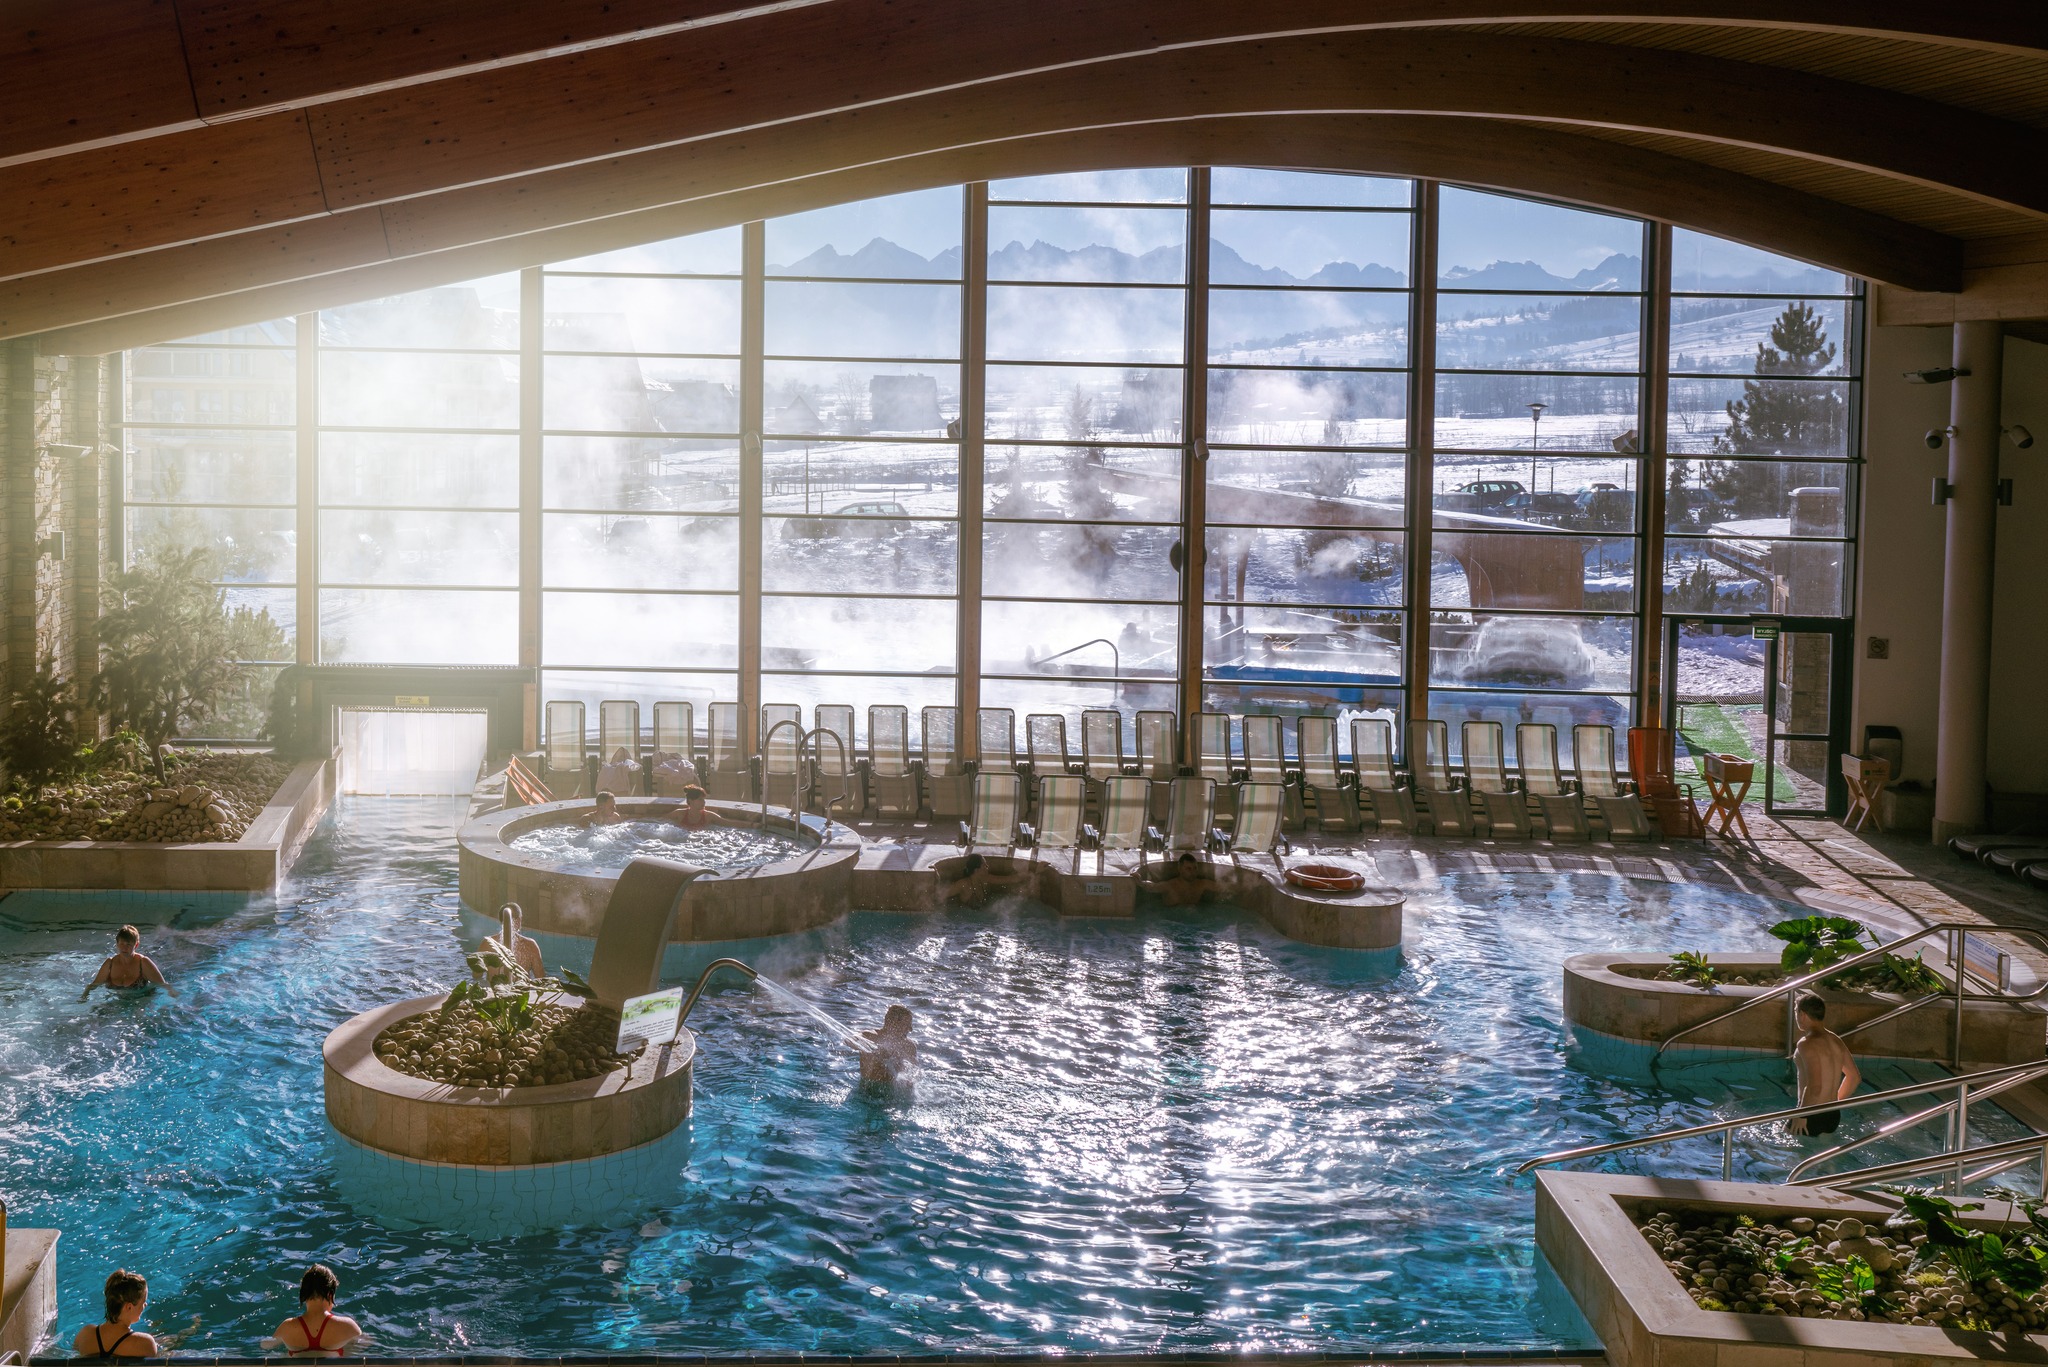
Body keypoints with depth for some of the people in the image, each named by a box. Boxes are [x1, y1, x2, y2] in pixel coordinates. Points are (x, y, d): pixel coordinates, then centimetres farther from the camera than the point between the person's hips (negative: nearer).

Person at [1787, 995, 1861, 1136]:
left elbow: (1815, 1087, -28)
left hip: (1811, 1118, -8)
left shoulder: (1807, 1044, -19)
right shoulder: (1835, 1041, 9)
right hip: (1833, 1116, 8)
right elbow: (1855, 1077, 19)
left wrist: (1802, 1115, -18)